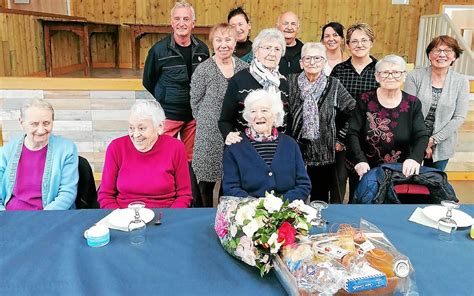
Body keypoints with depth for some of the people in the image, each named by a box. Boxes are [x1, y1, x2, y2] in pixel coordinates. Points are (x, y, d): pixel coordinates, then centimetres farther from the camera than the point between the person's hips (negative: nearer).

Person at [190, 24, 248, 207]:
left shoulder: (244, 68, 5)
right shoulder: (203, 70, -5)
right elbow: (195, 102, 0)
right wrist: (207, 121, 3)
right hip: (210, 135, -3)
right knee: (206, 179, 6)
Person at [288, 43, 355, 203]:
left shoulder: (333, 85, 3)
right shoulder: (290, 82, 2)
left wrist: (340, 137, 4)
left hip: (323, 153, 1)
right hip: (294, 152, 0)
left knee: (320, 200, 8)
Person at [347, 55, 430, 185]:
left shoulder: (413, 103, 0)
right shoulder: (365, 100, -5)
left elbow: (422, 136, -10)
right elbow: (353, 133, -10)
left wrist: (414, 158, -30)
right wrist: (360, 160, -27)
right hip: (368, 171, -1)